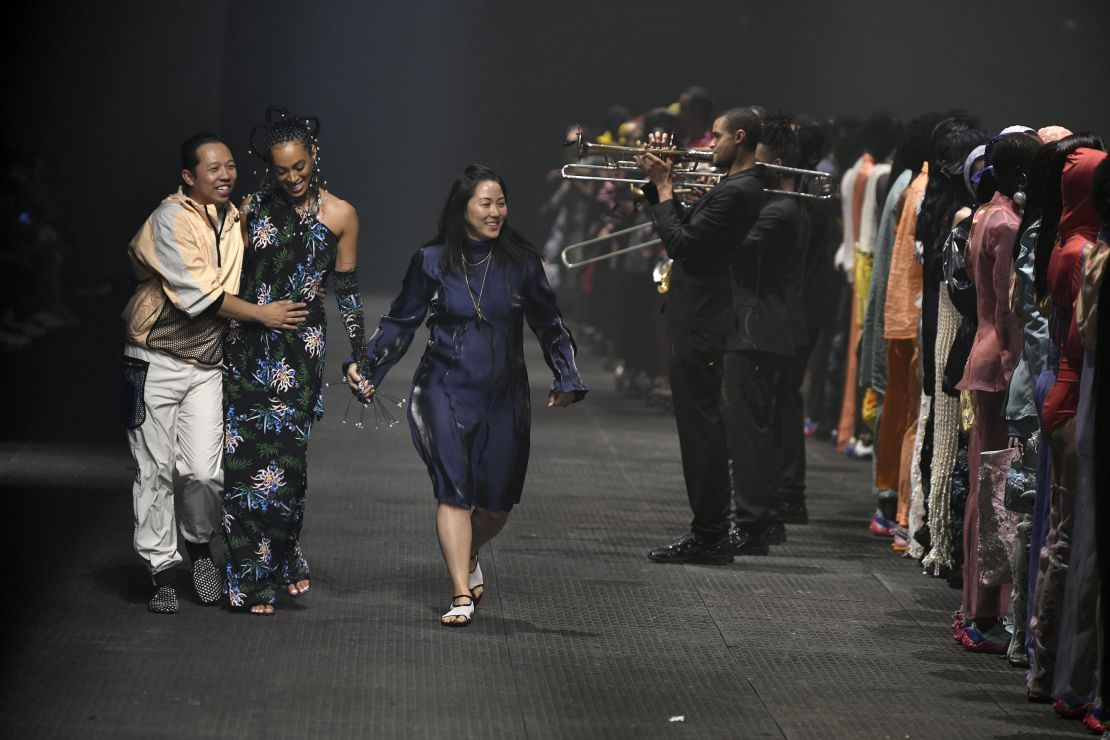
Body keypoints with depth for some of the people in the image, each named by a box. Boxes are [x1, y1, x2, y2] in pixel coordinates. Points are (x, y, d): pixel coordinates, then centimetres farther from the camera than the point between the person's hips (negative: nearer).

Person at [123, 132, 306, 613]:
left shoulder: (233, 218, 9)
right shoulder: (171, 221, -14)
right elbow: (198, 293, -20)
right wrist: (261, 314, -14)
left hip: (207, 365, 5)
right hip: (157, 362, -5)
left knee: (205, 471, -6)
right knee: (155, 471, 0)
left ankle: (198, 545, 20)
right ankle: (162, 569, 9)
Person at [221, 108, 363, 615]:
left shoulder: (339, 216, 2)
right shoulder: (253, 209, 4)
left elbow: (347, 290, 8)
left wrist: (360, 357, 8)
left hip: (300, 350, -1)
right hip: (247, 347, 1)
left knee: (285, 457, -6)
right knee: (246, 457, -3)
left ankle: (285, 559, 18)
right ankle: (255, 578, 6)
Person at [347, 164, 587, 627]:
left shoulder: (520, 262, 2)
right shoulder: (431, 261, 0)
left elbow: (549, 325, 12)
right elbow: (401, 322, 7)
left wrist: (567, 379, 8)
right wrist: (366, 367, -1)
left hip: (503, 397, 2)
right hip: (445, 390, -2)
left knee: (497, 502, 4)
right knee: (453, 489, -14)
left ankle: (466, 556, 36)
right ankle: (462, 595, -14)